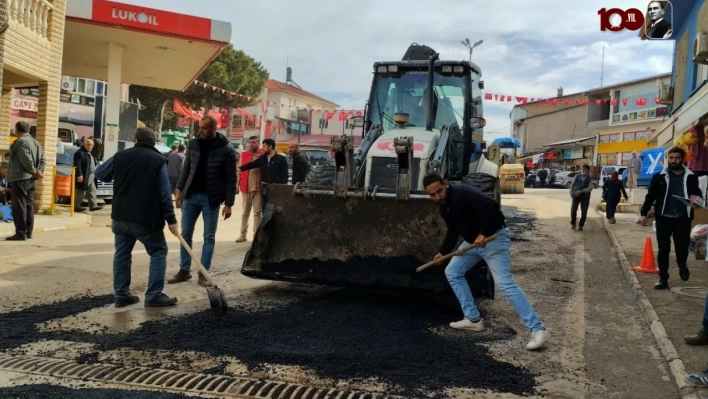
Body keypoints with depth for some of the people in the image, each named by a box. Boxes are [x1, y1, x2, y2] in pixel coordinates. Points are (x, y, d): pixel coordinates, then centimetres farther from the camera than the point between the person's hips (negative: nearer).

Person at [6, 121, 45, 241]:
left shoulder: (21, 141, -12)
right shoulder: (35, 142, 16)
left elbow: (26, 160, -21)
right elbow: (42, 160, 11)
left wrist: (35, 172, -9)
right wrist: (39, 172, -1)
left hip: (20, 178, -9)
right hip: (31, 178, 9)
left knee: (19, 206, -7)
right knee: (29, 205, 11)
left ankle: (21, 233, -9)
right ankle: (28, 232, 14)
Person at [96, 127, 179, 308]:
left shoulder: (120, 156, 7)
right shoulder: (158, 160, -4)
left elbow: (100, 173, 21)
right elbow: (165, 194, -7)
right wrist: (171, 219, -5)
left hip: (120, 216, 4)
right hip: (146, 218, -4)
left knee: (122, 253, 15)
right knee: (158, 252, 6)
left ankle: (121, 295, 16)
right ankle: (154, 296, 0)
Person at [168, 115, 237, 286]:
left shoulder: (227, 150, -11)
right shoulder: (193, 144, 1)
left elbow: (231, 179, -9)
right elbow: (186, 168, 10)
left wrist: (228, 203, -12)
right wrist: (179, 189, 5)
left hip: (211, 198, -4)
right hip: (191, 195, 4)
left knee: (209, 237, 4)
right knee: (186, 234, 8)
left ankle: (203, 274, 11)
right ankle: (184, 271, 18)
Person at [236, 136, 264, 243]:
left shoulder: (263, 155, -2)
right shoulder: (244, 154, 5)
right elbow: (239, 171, 6)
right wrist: (237, 184, 0)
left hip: (258, 188, -2)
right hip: (246, 187, 2)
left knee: (258, 212, 3)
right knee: (245, 212, 9)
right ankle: (243, 234, 15)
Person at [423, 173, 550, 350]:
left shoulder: (462, 193, -24)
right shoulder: (444, 207, 6)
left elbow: (492, 206, -35)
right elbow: (453, 231, 20)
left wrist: (483, 234, -32)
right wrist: (443, 252, 15)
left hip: (493, 237, -10)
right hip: (472, 241, 10)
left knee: (505, 283, -17)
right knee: (452, 272, 11)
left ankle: (538, 329, -14)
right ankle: (474, 320, 16)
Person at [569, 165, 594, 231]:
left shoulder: (589, 178, 1)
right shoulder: (577, 176, 6)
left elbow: (590, 188, -9)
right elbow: (572, 185, 14)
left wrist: (581, 191, -19)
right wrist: (571, 193, 4)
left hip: (585, 196, 0)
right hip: (576, 196, 0)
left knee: (584, 212, 1)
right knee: (573, 210, -8)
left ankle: (581, 225, 19)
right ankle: (573, 224, 15)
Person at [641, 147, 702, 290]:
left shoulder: (691, 177, 5)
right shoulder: (659, 177, 2)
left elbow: (697, 194, 12)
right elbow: (650, 196, 4)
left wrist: (697, 202, -11)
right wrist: (644, 213, -3)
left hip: (683, 219, 1)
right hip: (664, 218, 0)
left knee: (682, 248, 3)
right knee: (663, 249, 3)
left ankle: (682, 266, 37)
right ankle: (663, 278, 13)